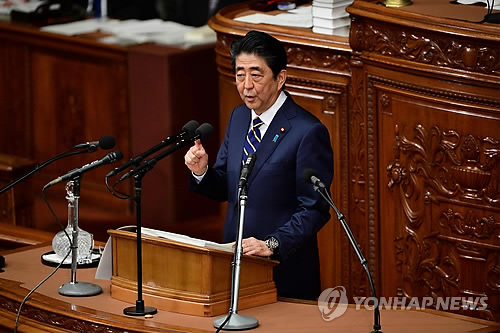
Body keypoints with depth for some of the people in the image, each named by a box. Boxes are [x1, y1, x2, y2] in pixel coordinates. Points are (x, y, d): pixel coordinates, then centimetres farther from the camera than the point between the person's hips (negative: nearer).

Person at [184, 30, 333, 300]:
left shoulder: (308, 132, -15)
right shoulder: (238, 118, 9)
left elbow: (315, 210, -15)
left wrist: (272, 244, -25)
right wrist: (202, 172, -6)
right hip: (234, 265, 6)